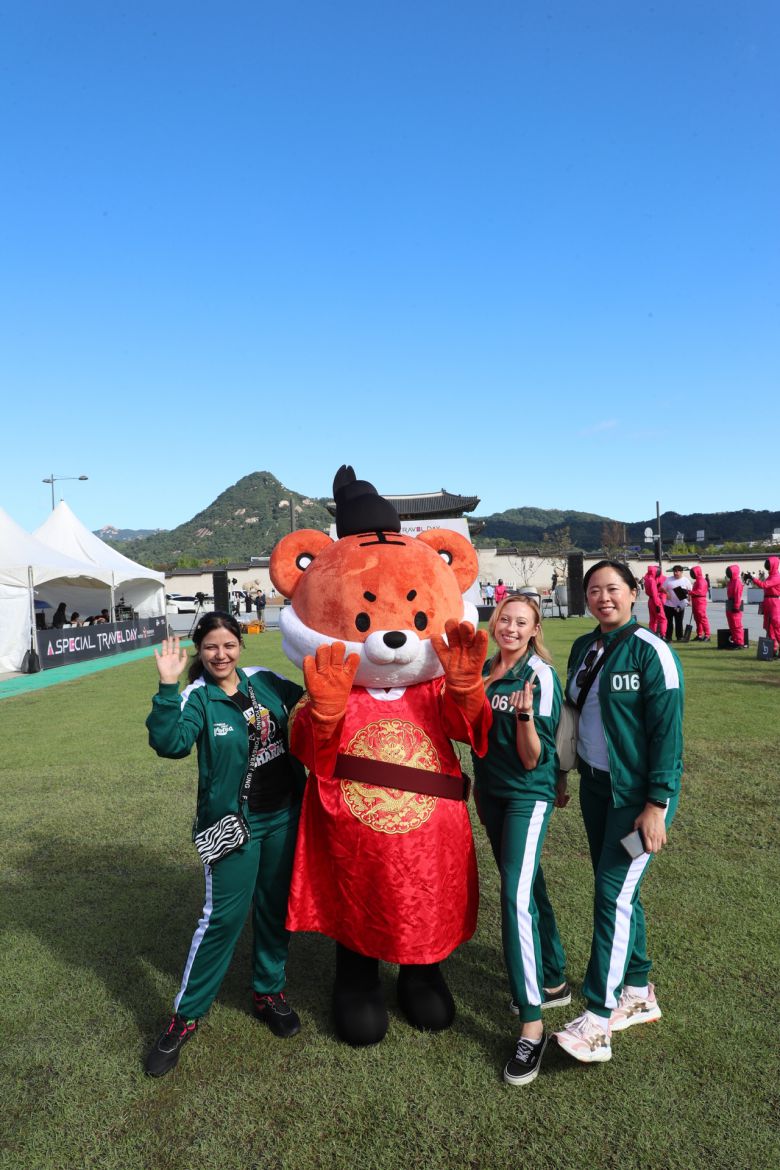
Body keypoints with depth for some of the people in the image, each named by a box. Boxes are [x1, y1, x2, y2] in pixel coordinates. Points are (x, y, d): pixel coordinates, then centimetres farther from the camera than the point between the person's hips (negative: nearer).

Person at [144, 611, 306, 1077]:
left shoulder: (267, 682, 0)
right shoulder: (197, 698, -11)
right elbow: (171, 743, -29)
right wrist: (168, 687, -35)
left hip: (285, 815, 4)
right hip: (234, 822, -4)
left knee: (277, 906, 15)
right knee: (223, 915, -2)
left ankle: (270, 990, 36)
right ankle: (187, 1014, 18)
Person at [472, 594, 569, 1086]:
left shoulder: (541, 677, -16)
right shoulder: (482, 669, 2)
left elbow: (532, 758, -18)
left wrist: (524, 713, -34)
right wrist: (480, 784, 14)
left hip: (528, 795, -7)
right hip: (491, 792, 7)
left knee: (517, 897, -14)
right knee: (527, 886, 19)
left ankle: (533, 1025, -3)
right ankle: (554, 980, 38)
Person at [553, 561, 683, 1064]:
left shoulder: (651, 651, -15)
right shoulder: (583, 648, 6)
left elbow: (667, 731, -16)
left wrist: (656, 805, -18)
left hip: (638, 792, -7)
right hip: (595, 785, 7)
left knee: (614, 894, -7)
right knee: (617, 891, 15)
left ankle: (597, 1022, 1)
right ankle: (638, 994, 32)